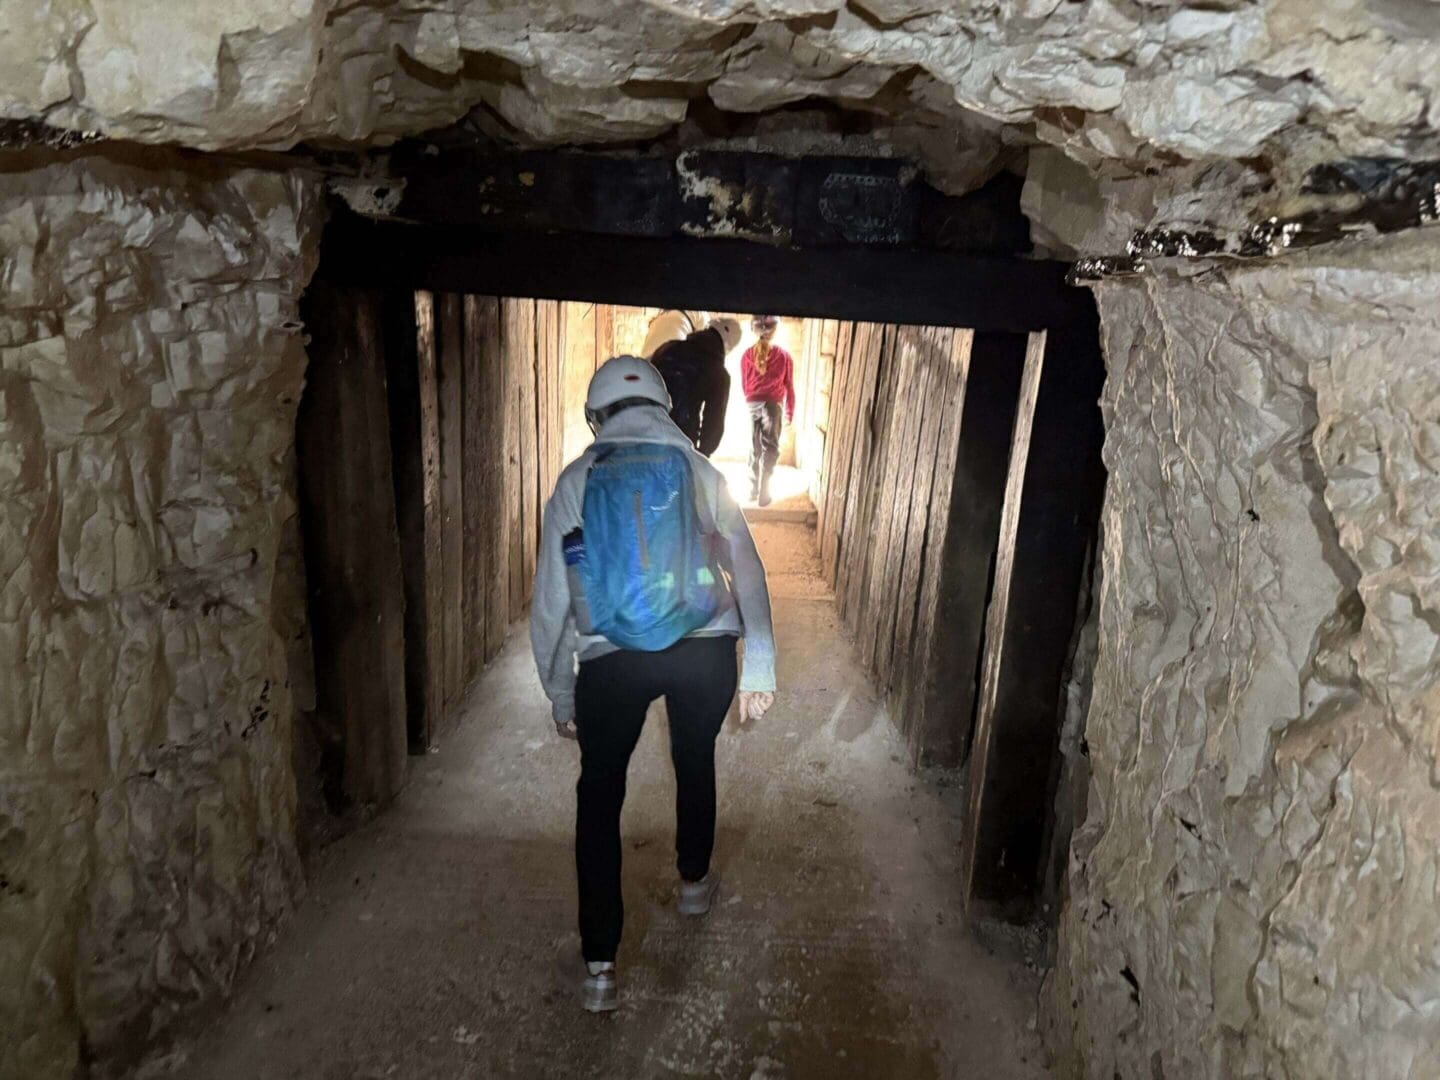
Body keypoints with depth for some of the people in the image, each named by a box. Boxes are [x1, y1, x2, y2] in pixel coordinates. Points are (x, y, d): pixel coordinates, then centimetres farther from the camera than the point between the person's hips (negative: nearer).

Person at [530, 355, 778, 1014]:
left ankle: (600, 967, 17)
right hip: (705, 649, 2)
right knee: (695, 761, 28)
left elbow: (550, 600, 7)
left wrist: (560, 698, 17)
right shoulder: (700, 471, 9)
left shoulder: (576, 481, 7)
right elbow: (747, 570, 2)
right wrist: (760, 669, 5)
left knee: (599, 793, 16)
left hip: (611, 660, -1)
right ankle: (694, 881, 51)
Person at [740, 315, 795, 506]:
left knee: (754, 449, 14)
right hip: (772, 404, -3)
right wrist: (790, 412, 16)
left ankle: (753, 490, 19)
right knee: (770, 447, -2)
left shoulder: (747, 355, 3)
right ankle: (763, 492, -14)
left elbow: (744, 385, 13)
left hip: (752, 405, 3)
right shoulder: (783, 356, -2)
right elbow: (789, 386, 5)